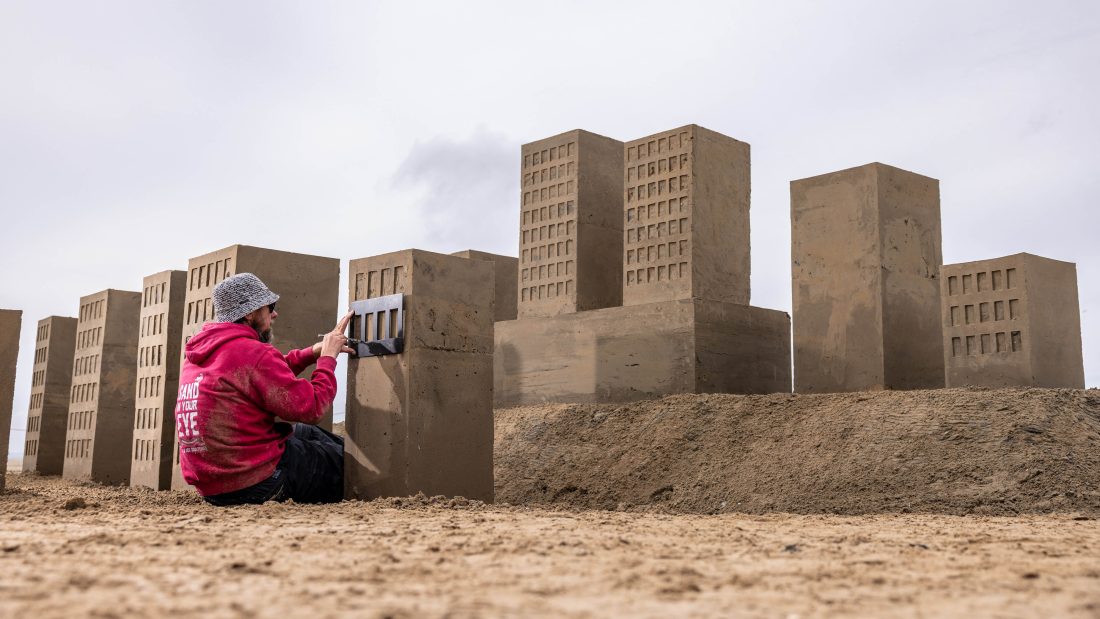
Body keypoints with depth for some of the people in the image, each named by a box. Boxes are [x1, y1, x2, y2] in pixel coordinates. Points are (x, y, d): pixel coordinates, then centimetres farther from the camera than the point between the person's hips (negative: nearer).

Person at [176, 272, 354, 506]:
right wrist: (328, 357, -2)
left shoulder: (195, 355, 9)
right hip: (255, 485, -9)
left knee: (307, 433, 26)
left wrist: (313, 352, 10)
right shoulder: (254, 353, -19)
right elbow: (311, 408, -15)